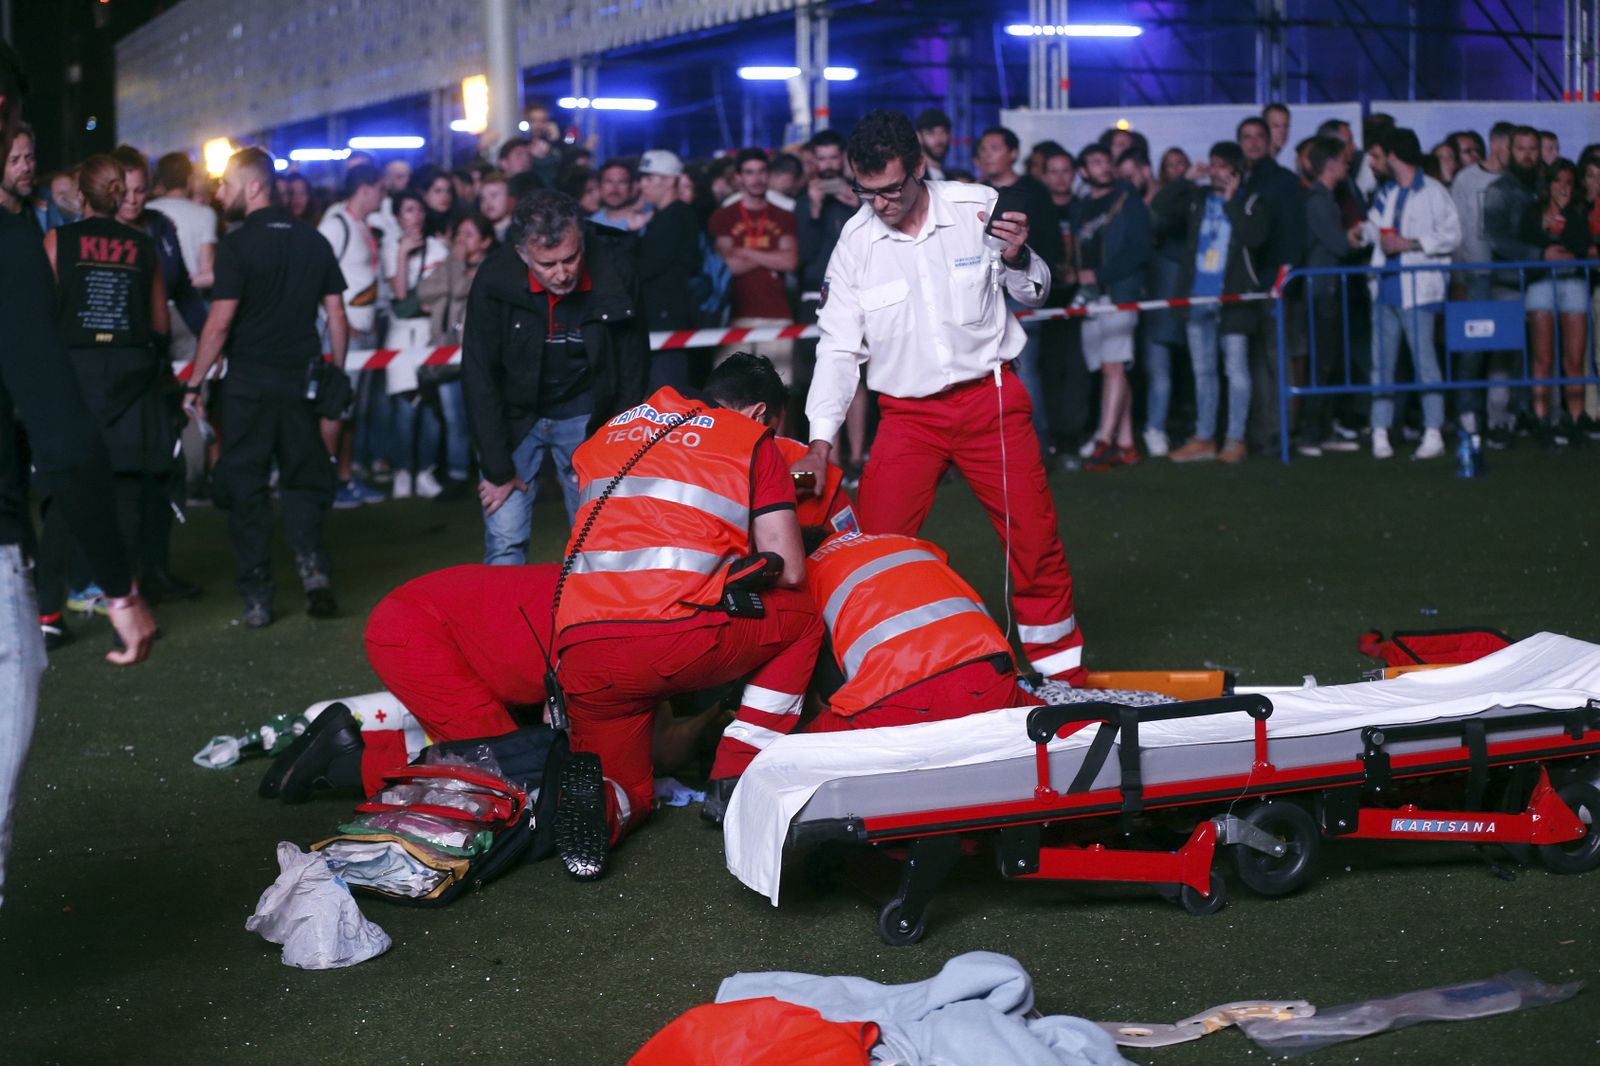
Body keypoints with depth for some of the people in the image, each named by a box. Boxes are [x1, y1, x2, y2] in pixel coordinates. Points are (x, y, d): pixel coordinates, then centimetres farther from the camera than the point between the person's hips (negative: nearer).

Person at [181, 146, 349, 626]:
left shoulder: (238, 244, -9)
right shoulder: (313, 241, 6)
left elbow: (220, 322, -13)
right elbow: (337, 316, 8)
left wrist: (194, 384, -6)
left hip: (249, 380, -4)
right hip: (302, 379, 4)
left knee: (245, 488, 5)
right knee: (304, 479, 13)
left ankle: (257, 599, 4)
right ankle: (313, 565, -9)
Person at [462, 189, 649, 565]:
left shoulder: (616, 270, -18)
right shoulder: (495, 279, -20)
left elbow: (633, 365, -4)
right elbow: (480, 378, -12)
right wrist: (498, 469, -13)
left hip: (586, 416, 1)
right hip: (515, 416, -1)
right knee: (506, 542, -6)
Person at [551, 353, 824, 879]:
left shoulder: (615, 429, 25)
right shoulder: (753, 440, 13)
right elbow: (789, 570, 9)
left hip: (580, 651, 4)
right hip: (676, 642, -4)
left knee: (627, 791, 27)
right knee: (801, 620, 25)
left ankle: (590, 797, -10)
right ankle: (733, 783, 15)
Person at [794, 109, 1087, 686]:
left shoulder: (978, 208, -8)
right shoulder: (856, 240, -6)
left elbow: (1033, 296, 6)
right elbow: (839, 344, -1)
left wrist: (1018, 260, -17)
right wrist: (821, 440, -9)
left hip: (989, 397, 0)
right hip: (907, 414, 1)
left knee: (1035, 535, 1)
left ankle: (1062, 670, 19)